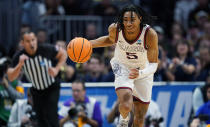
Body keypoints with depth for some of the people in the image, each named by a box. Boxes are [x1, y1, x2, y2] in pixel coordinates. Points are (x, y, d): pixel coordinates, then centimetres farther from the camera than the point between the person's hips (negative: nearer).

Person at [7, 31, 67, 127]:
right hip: (37, 90, 3)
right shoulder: (19, 57, -17)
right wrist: (20, 65, -36)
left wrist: (56, 69, -18)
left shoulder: (46, 49, -22)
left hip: (52, 88, -3)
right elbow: (11, 78, -20)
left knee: (50, 116, -15)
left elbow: (63, 54, -4)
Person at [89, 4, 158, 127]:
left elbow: (153, 64, -27)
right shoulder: (115, 29, -23)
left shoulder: (150, 34, -30)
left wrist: (140, 74, -47)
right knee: (126, 106, -26)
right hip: (122, 67, 0)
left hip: (143, 70, 0)